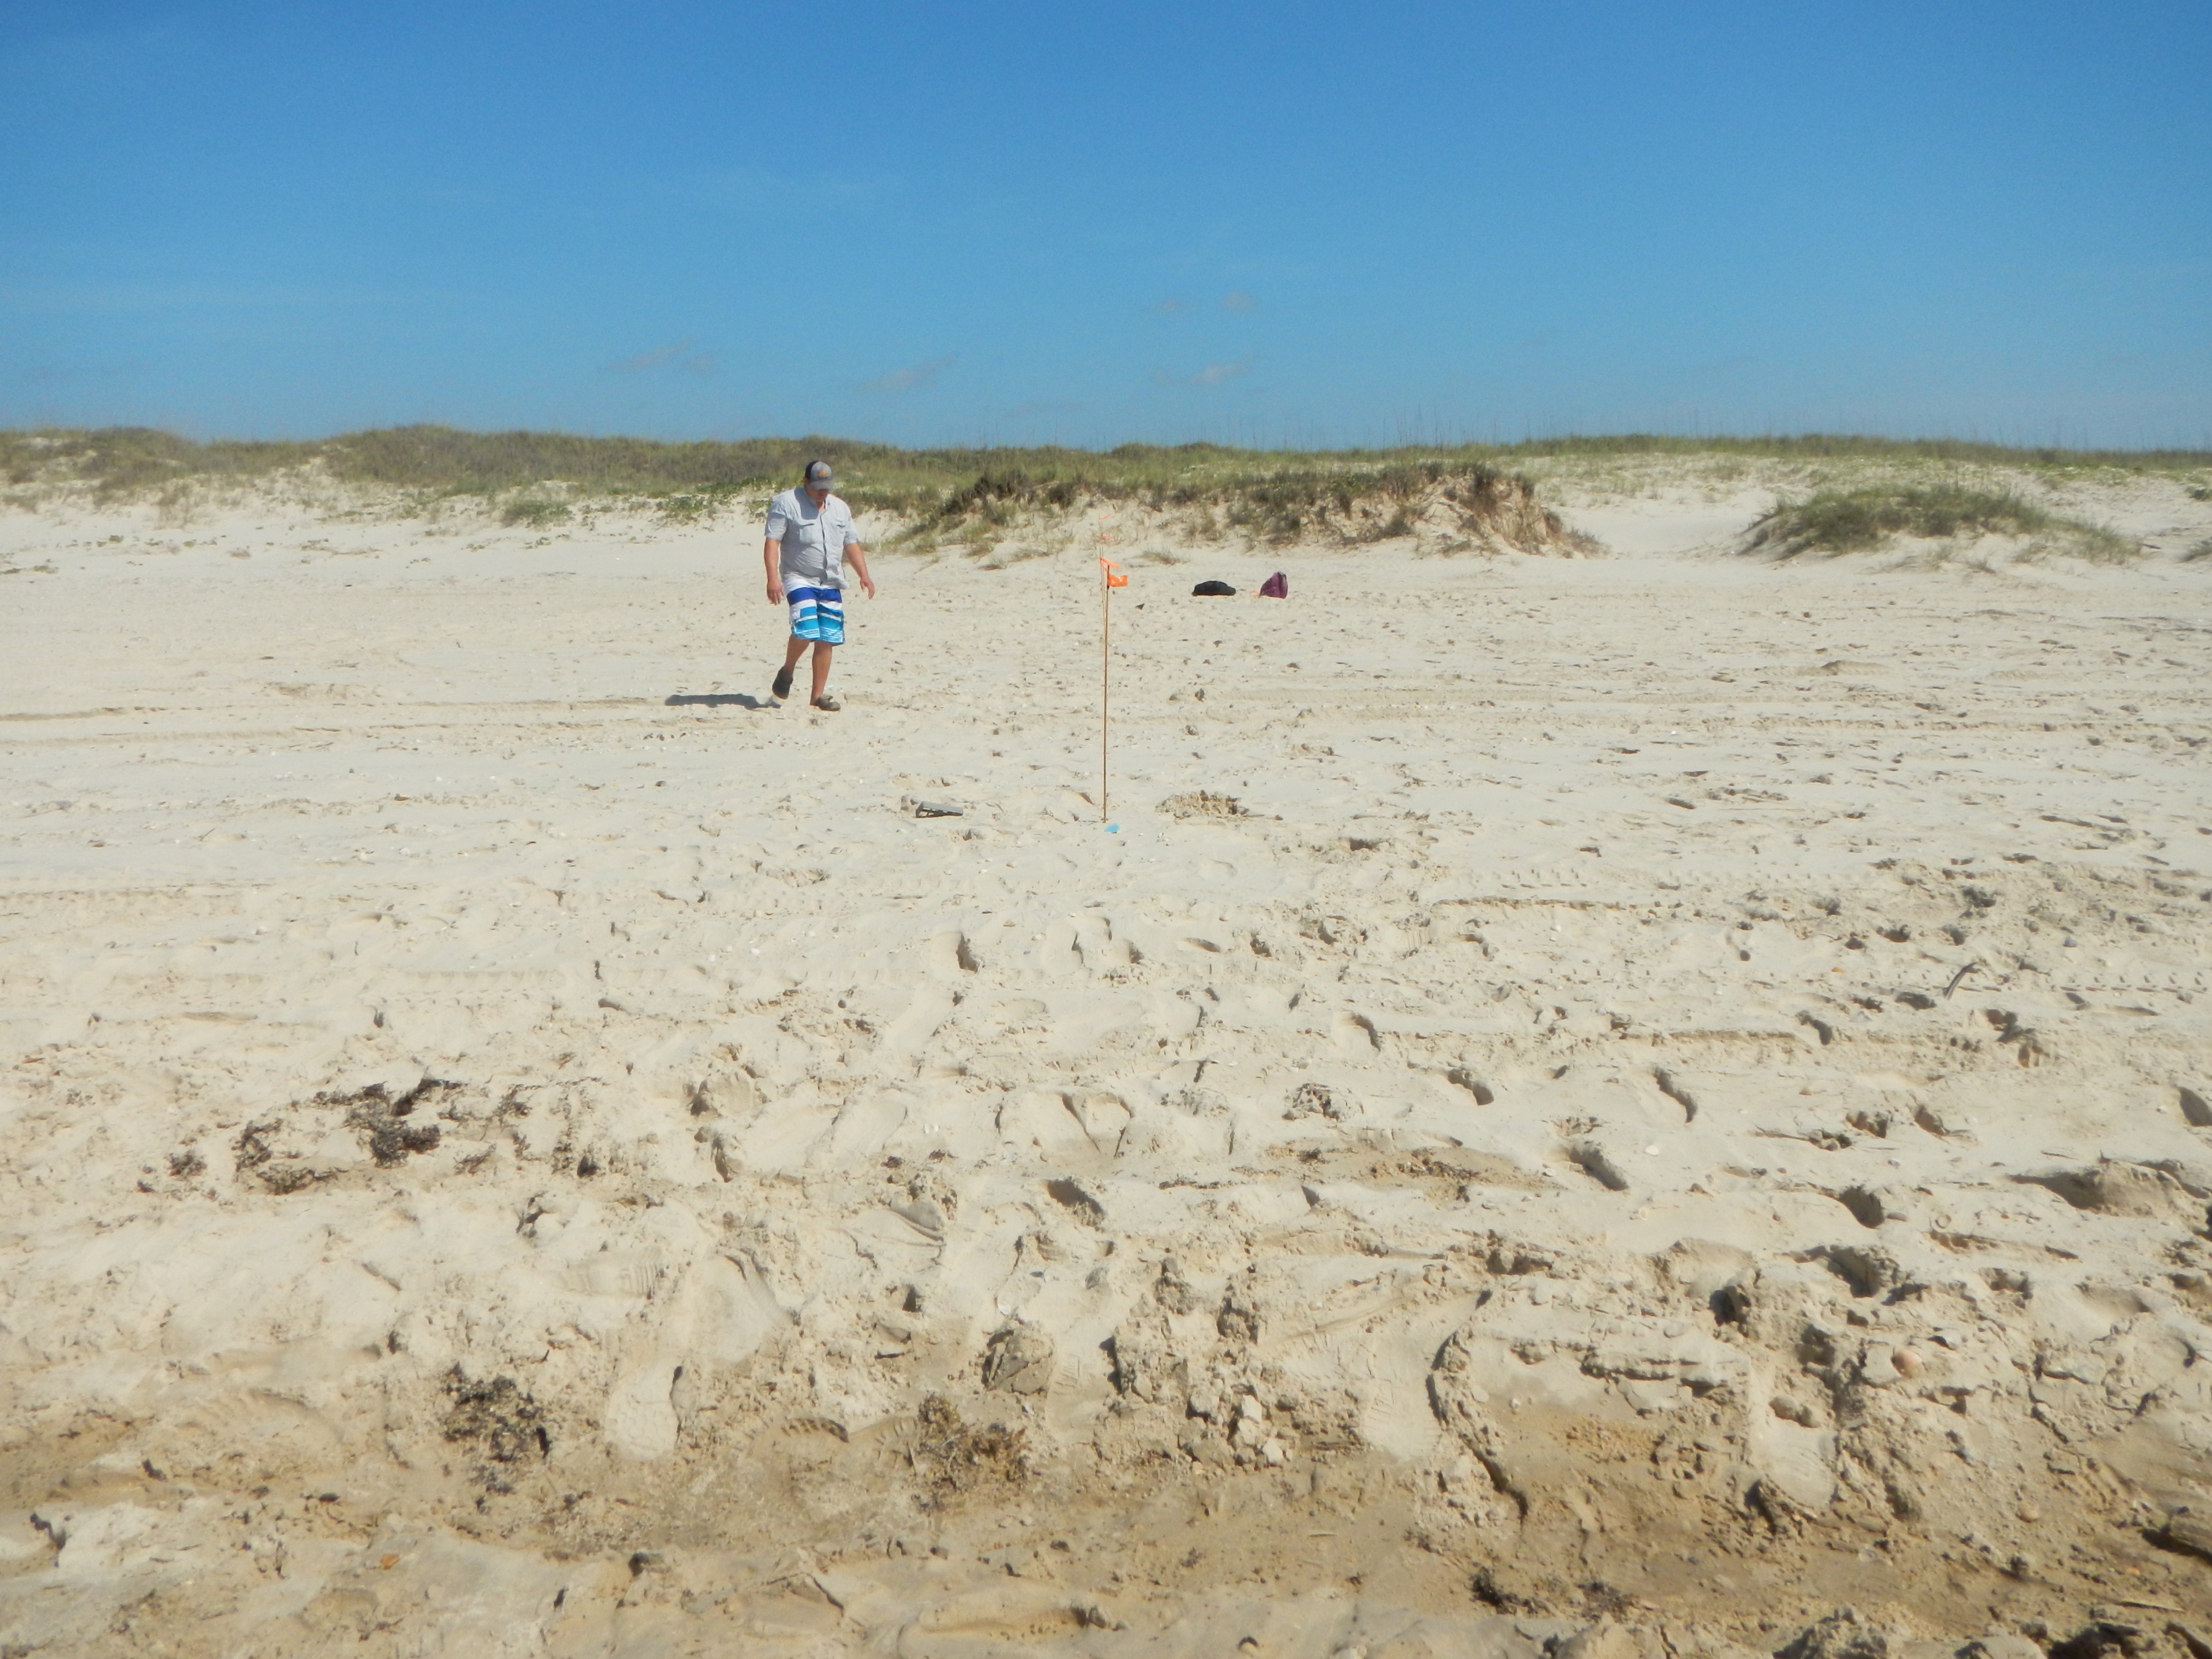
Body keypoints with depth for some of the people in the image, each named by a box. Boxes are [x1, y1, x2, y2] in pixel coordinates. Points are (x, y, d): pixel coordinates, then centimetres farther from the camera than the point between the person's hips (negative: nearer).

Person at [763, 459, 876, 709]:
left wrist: (864, 575, 11)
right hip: (799, 579, -5)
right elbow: (772, 542, -10)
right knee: (805, 629, -23)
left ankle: (819, 695, 8)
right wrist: (773, 578, -20)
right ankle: (787, 671, 6)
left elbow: (851, 544, 22)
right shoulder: (786, 504, -3)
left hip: (831, 584, 5)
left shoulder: (840, 508, 16)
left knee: (827, 640, 0)